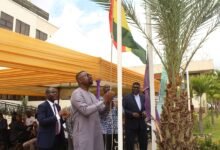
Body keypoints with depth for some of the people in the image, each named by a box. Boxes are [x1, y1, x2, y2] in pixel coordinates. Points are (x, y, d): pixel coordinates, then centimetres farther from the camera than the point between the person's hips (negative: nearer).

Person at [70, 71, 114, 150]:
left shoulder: (91, 94, 15)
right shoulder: (77, 93, -12)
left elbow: (100, 109, 12)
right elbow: (85, 110, -25)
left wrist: (107, 102, -7)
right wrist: (104, 101, -24)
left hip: (95, 131, 8)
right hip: (83, 133, -8)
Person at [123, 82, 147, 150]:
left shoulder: (143, 97, 13)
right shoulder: (126, 98, -1)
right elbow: (123, 110, -7)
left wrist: (145, 112, -8)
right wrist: (132, 114, -19)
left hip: (142, 124, 5)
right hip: (131, 124, -4)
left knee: (143, 142, 12)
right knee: (130, 143, 0)